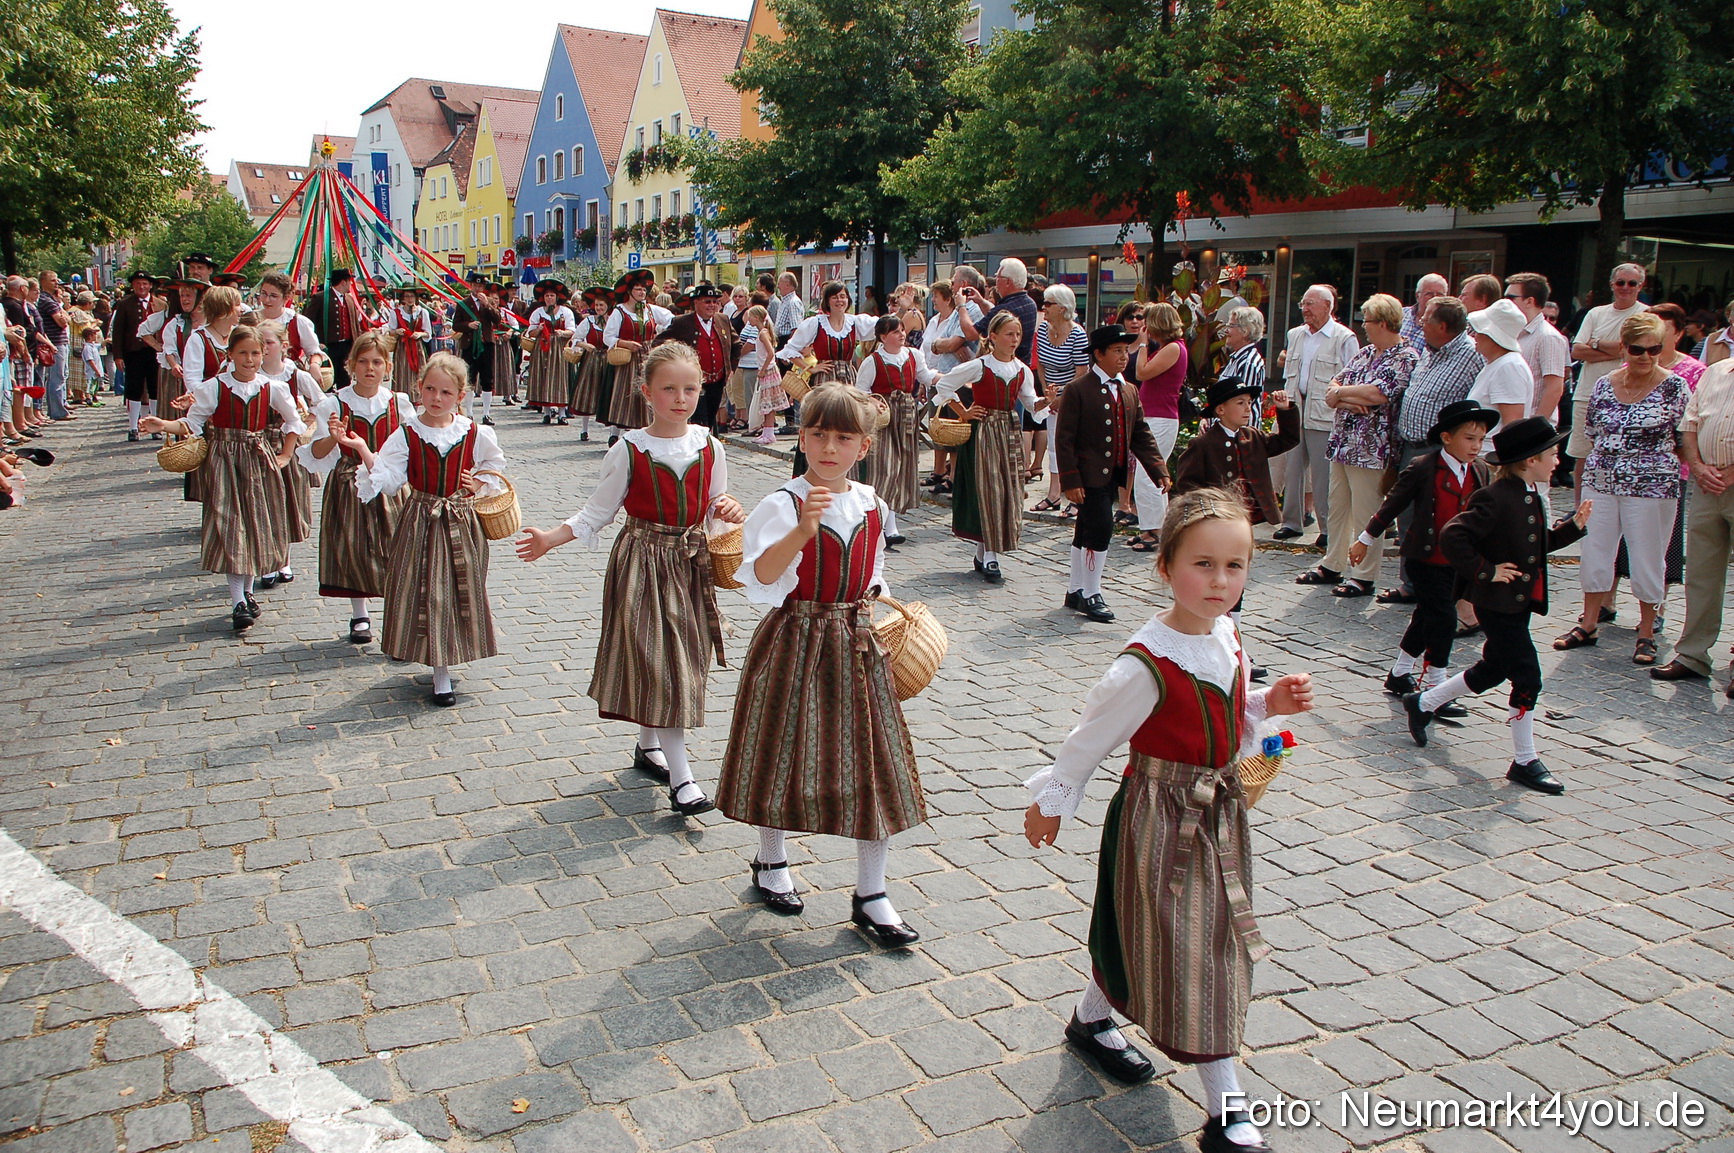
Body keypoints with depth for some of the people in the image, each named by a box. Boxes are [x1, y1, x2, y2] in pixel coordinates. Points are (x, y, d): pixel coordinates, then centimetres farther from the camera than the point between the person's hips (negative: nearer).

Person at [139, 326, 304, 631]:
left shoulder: (271, 388, 1)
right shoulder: (213, 386, -6)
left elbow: (293, 420, 12)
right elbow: (192, 423, -5)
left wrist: (285, 456, 7)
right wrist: (163, 425, -22)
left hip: (257, 460, 3)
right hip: (223, 460, -3)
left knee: (255, 524, 7)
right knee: (228, 526, -6)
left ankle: (247, 592, 24)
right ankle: (238, 603, -7)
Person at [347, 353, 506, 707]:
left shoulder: (475, 434, -3)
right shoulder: (406, 435, -6)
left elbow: (495, 464, 16)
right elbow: (387, 481, -12)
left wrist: (480, 484, -1)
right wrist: (363, 451, -22)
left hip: (461, 523, 1)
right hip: (421, 523, -1)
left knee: (462, 592, 8)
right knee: (426, 594, 1)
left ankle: (446, 662, 30)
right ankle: (441, 675, 12)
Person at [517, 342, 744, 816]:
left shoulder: (709, 447, 0)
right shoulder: (629, 450, -10)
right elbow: (598, 513, -4)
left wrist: (730, 511, -12)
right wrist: (551, 537, -14)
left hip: (691, 560, 4)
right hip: (642, 562, -4)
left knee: (681, 657, 12)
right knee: (658, 657, -8)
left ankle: (648, 745, 35)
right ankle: (680, 777, -6)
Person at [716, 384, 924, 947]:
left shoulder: (870, 506, 3)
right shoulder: (782, 505, -15)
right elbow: (763, 578, -32)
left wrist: (872, 605, 5)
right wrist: (802, 530, -45)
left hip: (855, 646, 5)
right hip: (795, 643, -4)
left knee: (874, 761, 4)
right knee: (786, 752, 10)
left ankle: (870, 895, 18)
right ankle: (771, 863, 38)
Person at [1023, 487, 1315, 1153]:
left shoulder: (1227, 637, -2)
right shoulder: (1147, 664, -25)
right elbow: (1093, 736, -13)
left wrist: (1270, 705, -6)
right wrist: (1050, 800, -3)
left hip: (1218, 812, 8)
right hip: (1160, 817, -8)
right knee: (1188, 947, 1)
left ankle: (1090, 1022, 47)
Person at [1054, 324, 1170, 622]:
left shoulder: (1130, 392, 11)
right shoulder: (1079, 390, -11)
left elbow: (1141, 435, 12)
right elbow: (1064, 439, -12)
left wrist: (1159, 470, 0)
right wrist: (1070, 481, -17)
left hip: (1113, 474, 7)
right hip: (1090, 475, -7)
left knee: (1085, 532, 14)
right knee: (1101, 529, -12)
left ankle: (1075, 591, 24)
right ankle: (1091, 595, 0)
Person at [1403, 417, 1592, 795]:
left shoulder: (1533, 497, 9)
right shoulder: (1496, 499, -22)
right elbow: (1452, 537, -27)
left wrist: (1573, 525, 5)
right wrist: (1486, 572, -23)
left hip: (1520, 602, 10)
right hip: (1498, 603, -10)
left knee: (1493, 670, 21)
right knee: (1527, 678, -5)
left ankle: (1422, 704, 37)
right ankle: (1524, 762, 7)